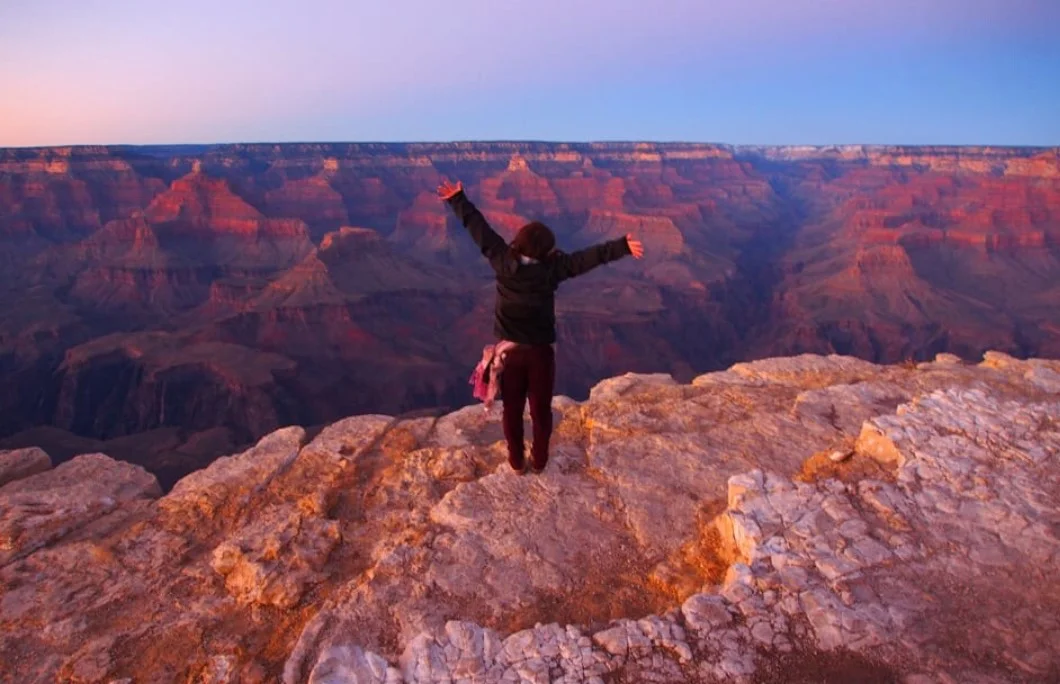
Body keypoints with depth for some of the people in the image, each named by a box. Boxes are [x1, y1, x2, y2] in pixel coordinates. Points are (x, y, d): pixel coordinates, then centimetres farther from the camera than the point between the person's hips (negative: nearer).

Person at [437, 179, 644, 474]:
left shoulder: (502, 260, -9)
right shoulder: (552, 267, -15)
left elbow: (478, 228, 1)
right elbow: (590, 256, -20)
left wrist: (457, 199, 10)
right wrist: (623, 246, -20)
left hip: (509, 350, 2)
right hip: (541, 351, -2)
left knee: (512, 409, 16)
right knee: (541, 409, 16)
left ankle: (517, 461, 30)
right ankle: (539, 460, 30)